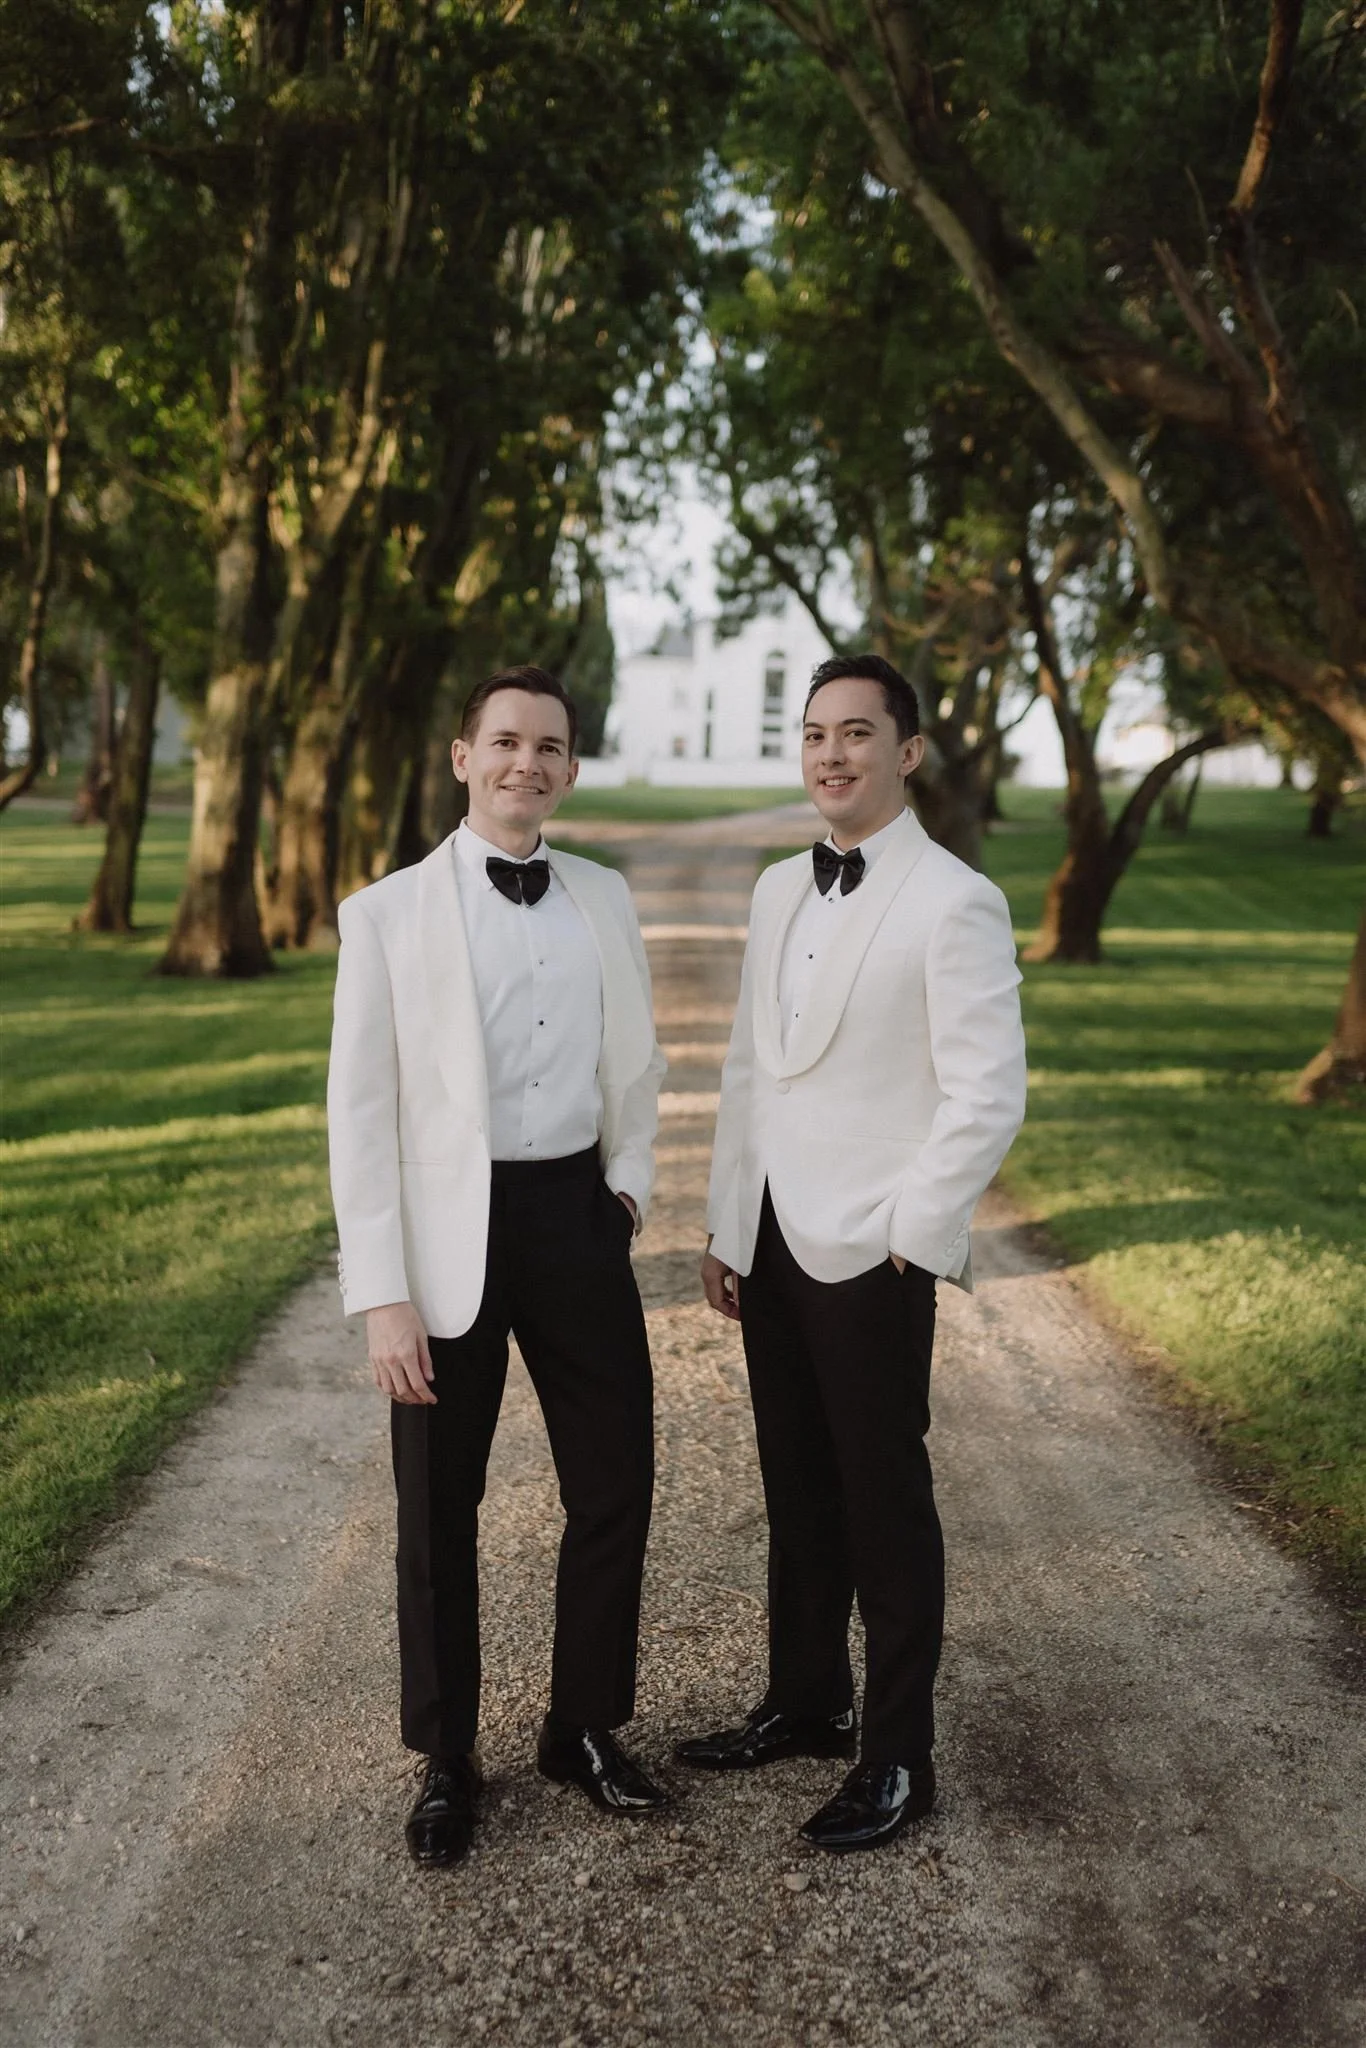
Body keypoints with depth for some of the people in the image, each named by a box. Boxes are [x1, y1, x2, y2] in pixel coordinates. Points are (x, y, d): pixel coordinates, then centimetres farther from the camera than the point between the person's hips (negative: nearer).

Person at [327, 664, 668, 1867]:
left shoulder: (605, 902, 7)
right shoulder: (388, 914, -5)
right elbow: (360, 1112, -7)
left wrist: (631, 1181, 7)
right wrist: (382, 1294, -11)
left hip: (577, 1215, 4)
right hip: (450, 1228, -3)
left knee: (616, 1486, 10)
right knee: (440, 1511, 10)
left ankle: (586, 1728, 33)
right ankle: (446, 1761, 31)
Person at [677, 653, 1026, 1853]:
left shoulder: (954, 902, -12)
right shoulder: (780, 890, 10)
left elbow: (989, 1094, -14)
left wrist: (906, 1239, -12)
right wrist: (726, 1227, 11)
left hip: (873, 1254, -6)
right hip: (772, 1243, 7)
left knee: (885, 1504, 6)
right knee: (798, 1490, 17)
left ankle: (900, 1756, 23)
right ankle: (806, 1704, 36)